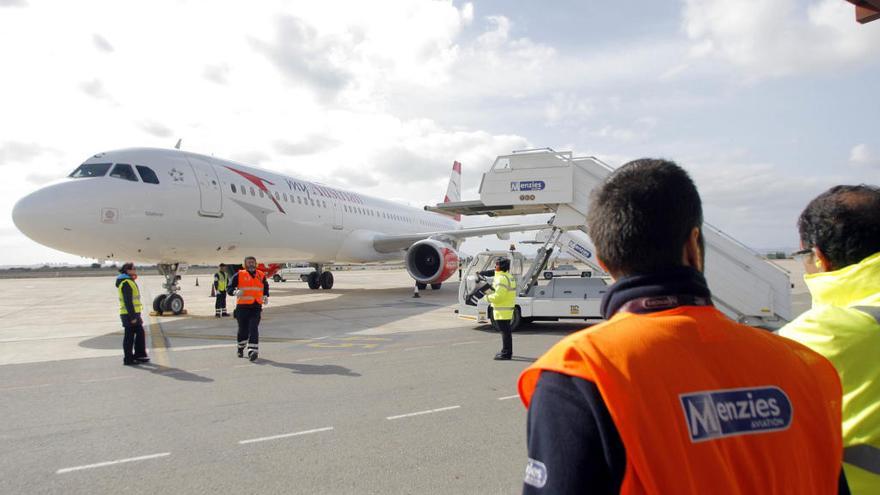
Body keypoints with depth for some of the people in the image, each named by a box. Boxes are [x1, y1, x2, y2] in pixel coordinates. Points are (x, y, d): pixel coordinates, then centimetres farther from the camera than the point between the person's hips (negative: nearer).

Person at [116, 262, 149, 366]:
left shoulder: (130, 282, 18)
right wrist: (133, 317, -21)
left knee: (140, 333, 14)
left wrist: (138, 316, 22)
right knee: (129, 336, -2)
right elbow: (128, 302, -20)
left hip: (133, 314, 10)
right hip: (129, 314, -10)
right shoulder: (126, 283, -14)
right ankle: (128, 359, 5)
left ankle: (139, 355, 21)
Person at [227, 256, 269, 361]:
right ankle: (241, 348, 33)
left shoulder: (261, 275, 12)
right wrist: (235, 292, -21)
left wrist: (265, 297, 9)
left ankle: (252, 351, -11)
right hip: (242, 306, -1)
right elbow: (229, 288, 0)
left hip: (256, 307, 1)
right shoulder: (239, 275, 2)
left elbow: (266, 288, 27)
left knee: (254, 329, -10)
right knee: (243, 329, 8)